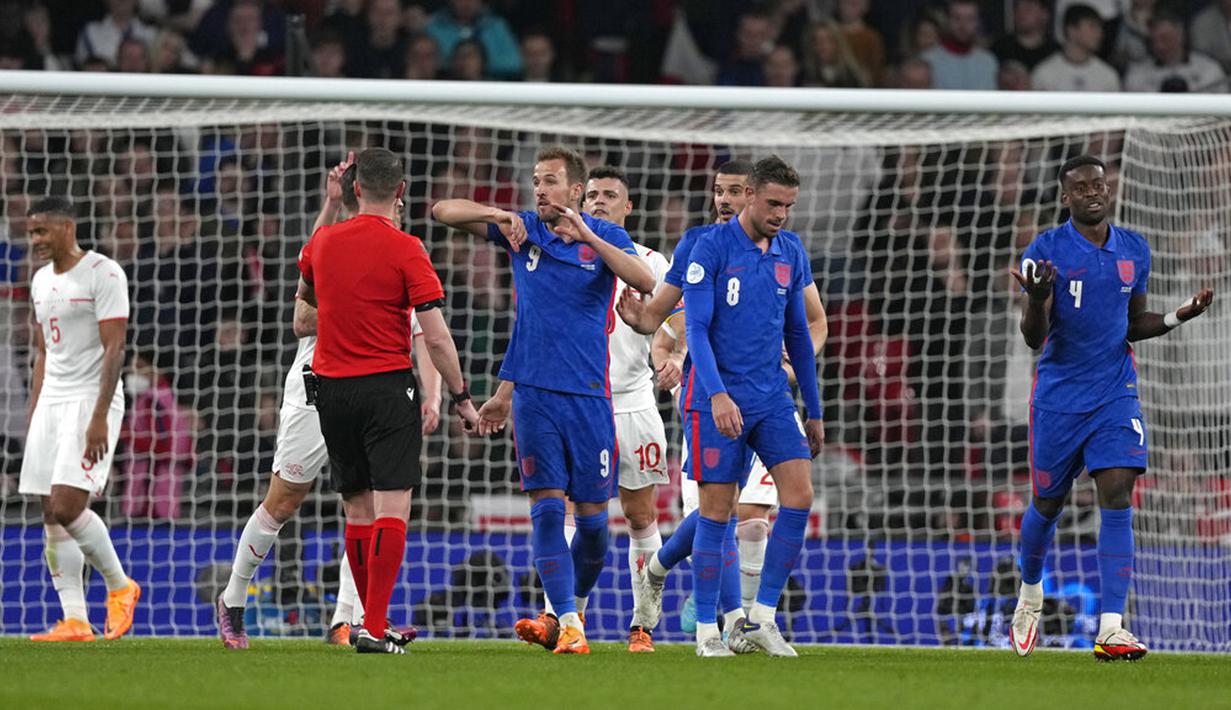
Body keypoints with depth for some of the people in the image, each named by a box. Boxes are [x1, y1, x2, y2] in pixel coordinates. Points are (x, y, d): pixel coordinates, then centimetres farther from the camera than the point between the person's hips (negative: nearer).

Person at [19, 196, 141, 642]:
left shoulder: (103, 274, -9)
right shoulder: (41, 281, 15)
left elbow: (114, 348, -14)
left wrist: (99, 418, -21)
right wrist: (33, 417, 16)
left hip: (92, 400, -8)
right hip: (51, 400, 8)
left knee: (67, 507, -17)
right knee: (52, 517, 0)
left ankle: (120, 585, 4)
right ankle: (74, 621, 0)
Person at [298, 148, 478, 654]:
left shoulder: (324, 242, 5)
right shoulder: (405, 250, -9)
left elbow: (305, 295, 28)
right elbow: (436, 337, -12)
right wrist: (461, 399, -2)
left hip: (331, 387, 5)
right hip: (387, 387, -5)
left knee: (357, 511, 13)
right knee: (392, 509, -7)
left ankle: (372, 621, 18)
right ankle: (374, 629, -17)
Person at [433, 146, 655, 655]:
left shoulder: (605, 236, 3)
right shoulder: (522, 231, 8)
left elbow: (645, 282, -16)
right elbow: (443, 211, 7)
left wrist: (587, 236, -23)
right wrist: (500, 215, -9)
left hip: (589, 393, -1)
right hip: (532, 392, 1)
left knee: (593, 516, 2)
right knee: (546, 508, -9)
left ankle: (569, 609, 22)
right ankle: (568, 625, -12)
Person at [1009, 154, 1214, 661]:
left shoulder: (1134, 251, 6)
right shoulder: (1045, 252, -8)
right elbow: (1034, 338, -12)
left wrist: (1179, 316, 0)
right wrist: (1037, 300, -33)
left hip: (1116, 393, 2)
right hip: (1059, 395, -2)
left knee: (1117, 498, -14)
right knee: (1048, 504, 10)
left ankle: (1111, 630, -19)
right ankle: (1030, 597, 40)